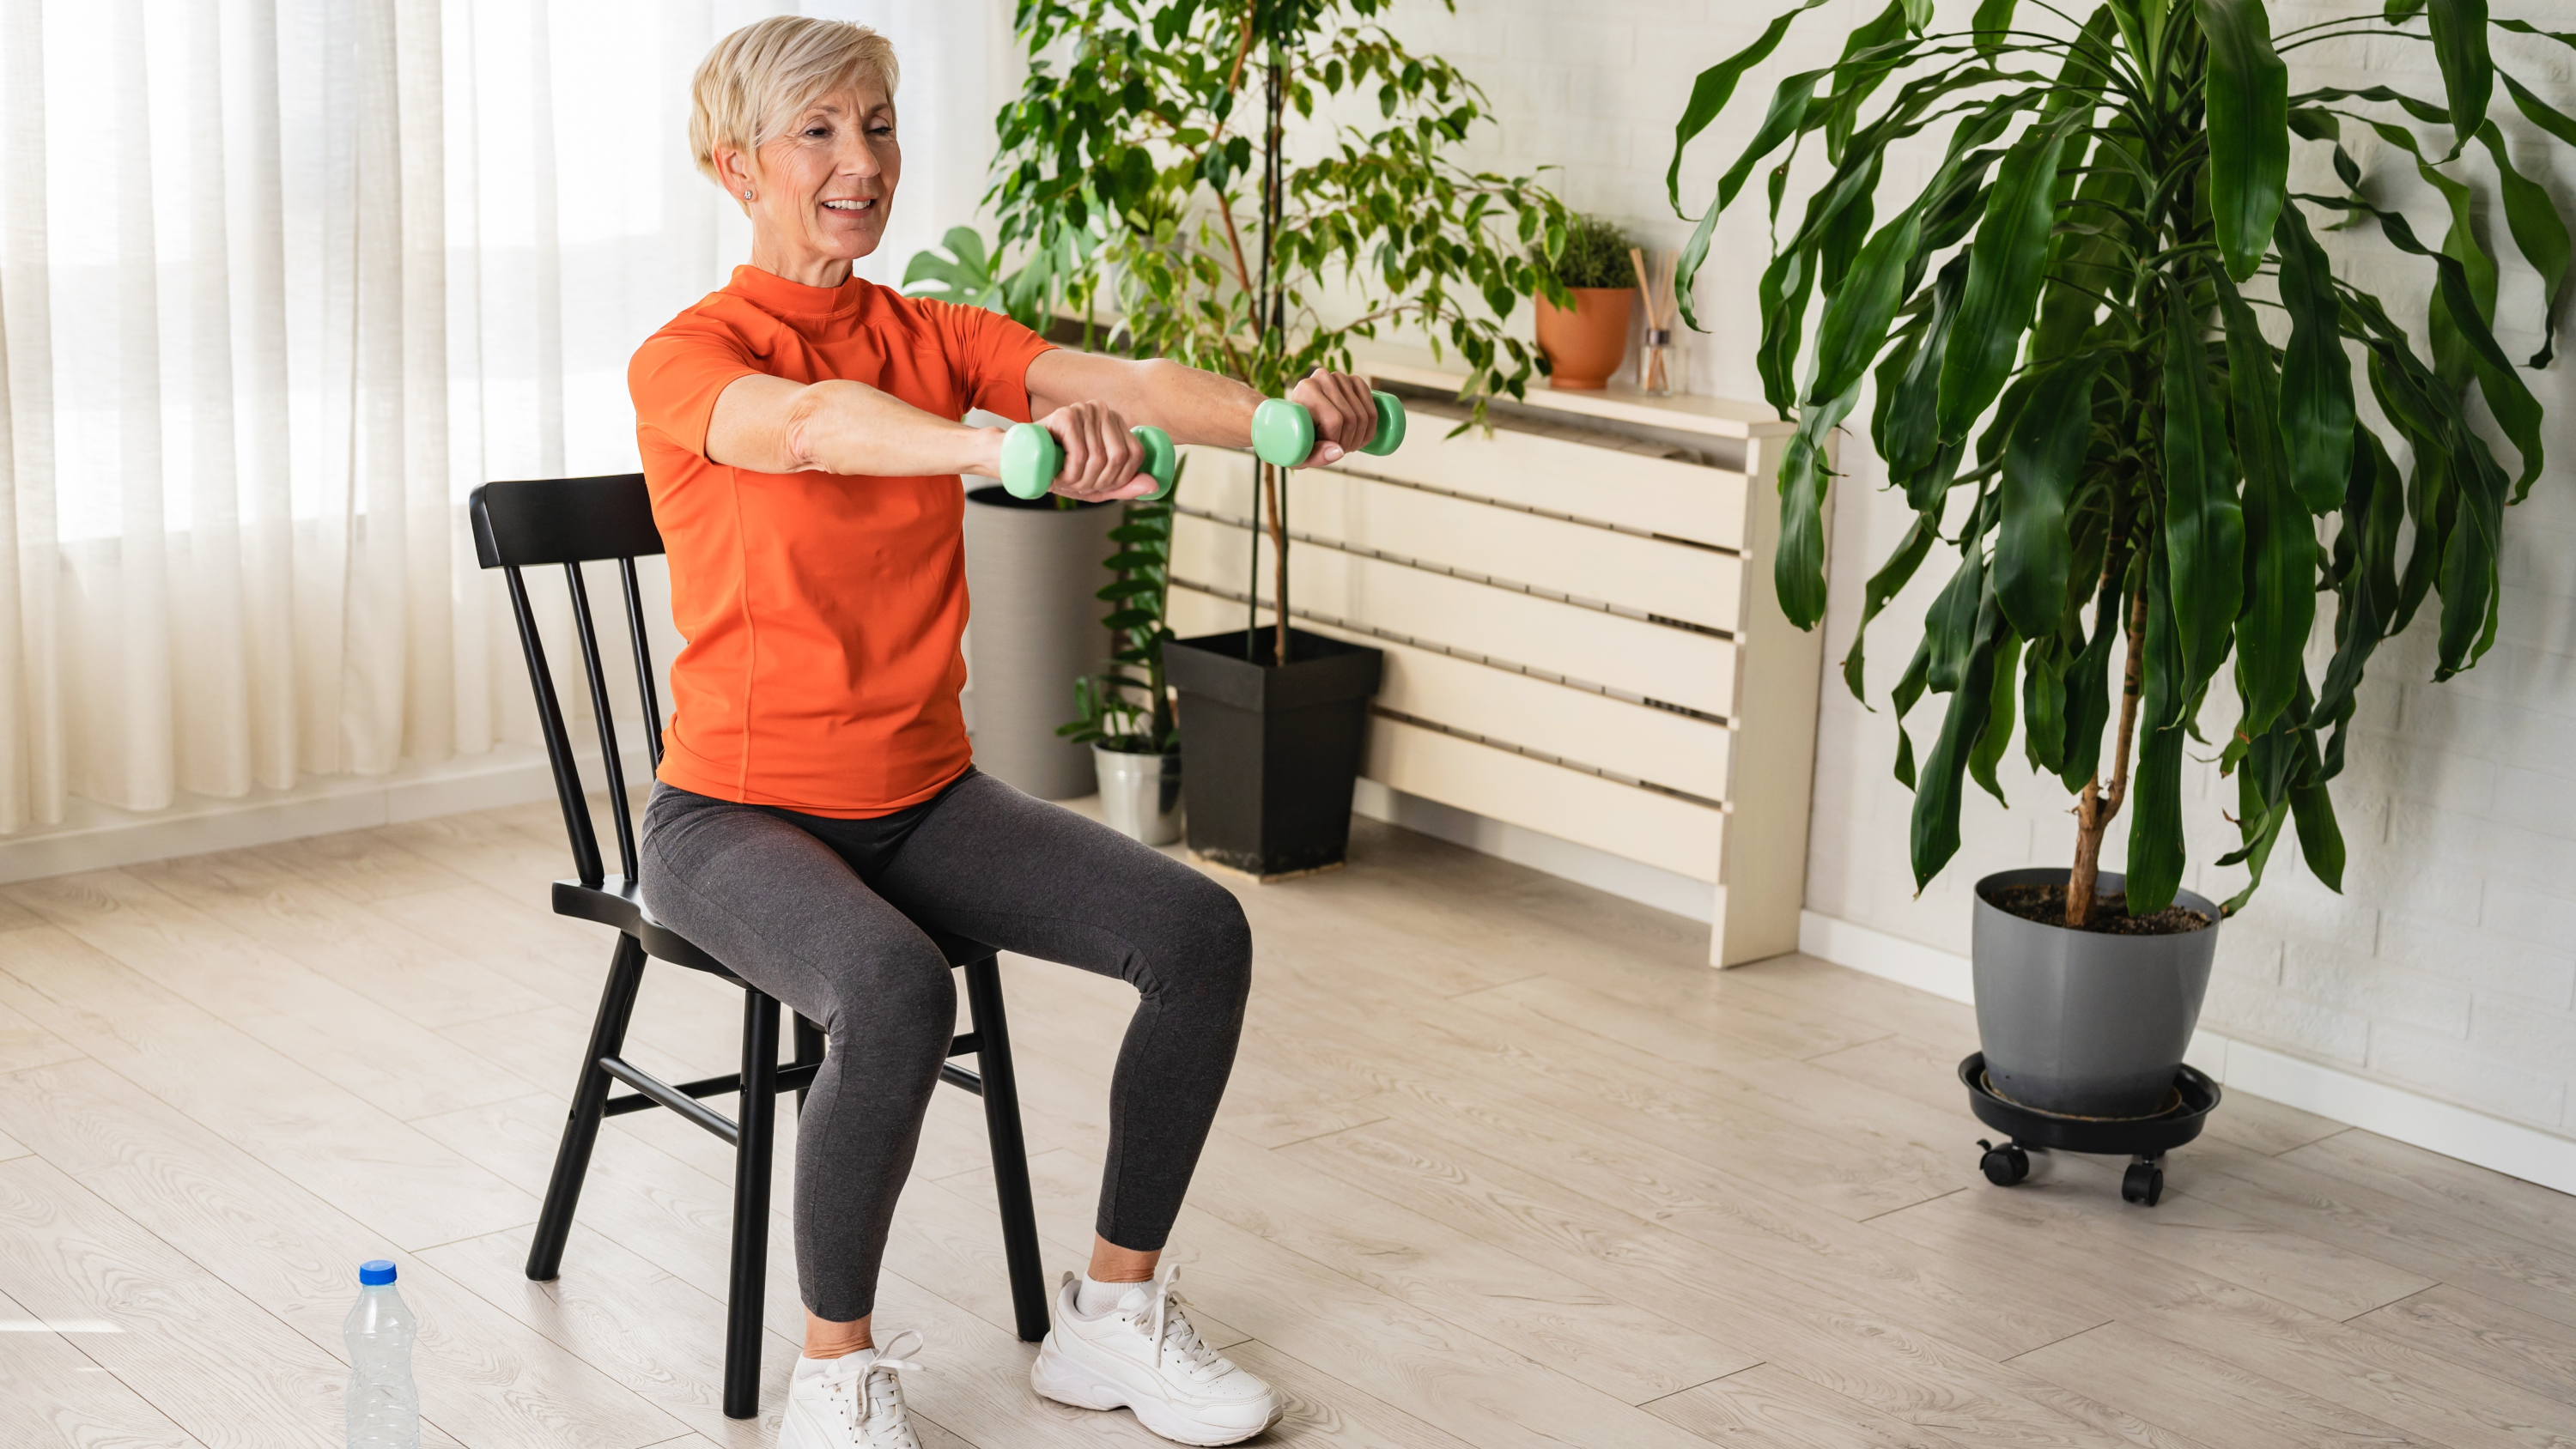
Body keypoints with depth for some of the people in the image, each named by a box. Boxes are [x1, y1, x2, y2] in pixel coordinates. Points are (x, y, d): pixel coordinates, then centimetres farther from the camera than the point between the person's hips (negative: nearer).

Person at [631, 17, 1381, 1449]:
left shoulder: (933, 336, 5)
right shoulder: (688, 360, -12)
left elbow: (1119, 381, -15)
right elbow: (813, 426, -37)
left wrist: (1281, 412, -36)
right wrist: (1010, 442, -57)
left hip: (923, 796, 6)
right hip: (739, 810, -6)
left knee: (1200, 930, -12)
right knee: (895, 991, -35)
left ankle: (1114, 1312, 4)